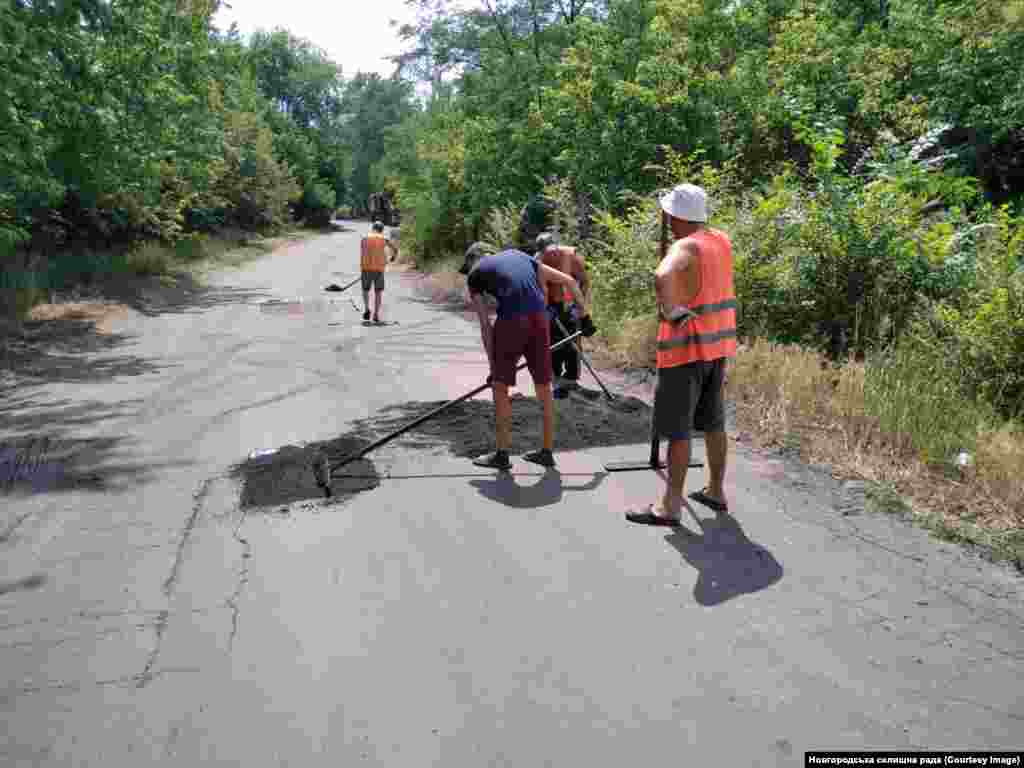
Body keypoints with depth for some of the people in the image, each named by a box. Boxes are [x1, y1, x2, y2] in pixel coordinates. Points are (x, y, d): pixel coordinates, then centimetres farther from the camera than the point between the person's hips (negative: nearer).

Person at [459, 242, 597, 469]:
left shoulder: (474, 274, 17)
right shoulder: (520, 255, 29)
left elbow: (485, 325, 11)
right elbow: (569, 281, 25)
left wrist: (493, 365, 16)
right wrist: (585, 315, 30)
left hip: (511, 320, -4)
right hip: (539, 318, 4)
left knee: (500, 386, 10)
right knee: (544, 387, 14)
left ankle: (501, 454, 15)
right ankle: (547, 451, 25)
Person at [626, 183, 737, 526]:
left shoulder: (685, 247, -17)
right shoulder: (722, 241, 7)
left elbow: (662, 277, -40)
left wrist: (671, 311, -26)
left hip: (686, 347, -8)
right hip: (717, 345, 8)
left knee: (677, 429, -3)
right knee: (714, 423, 17)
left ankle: (670, 506, 3)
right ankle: (716, 491, 28)